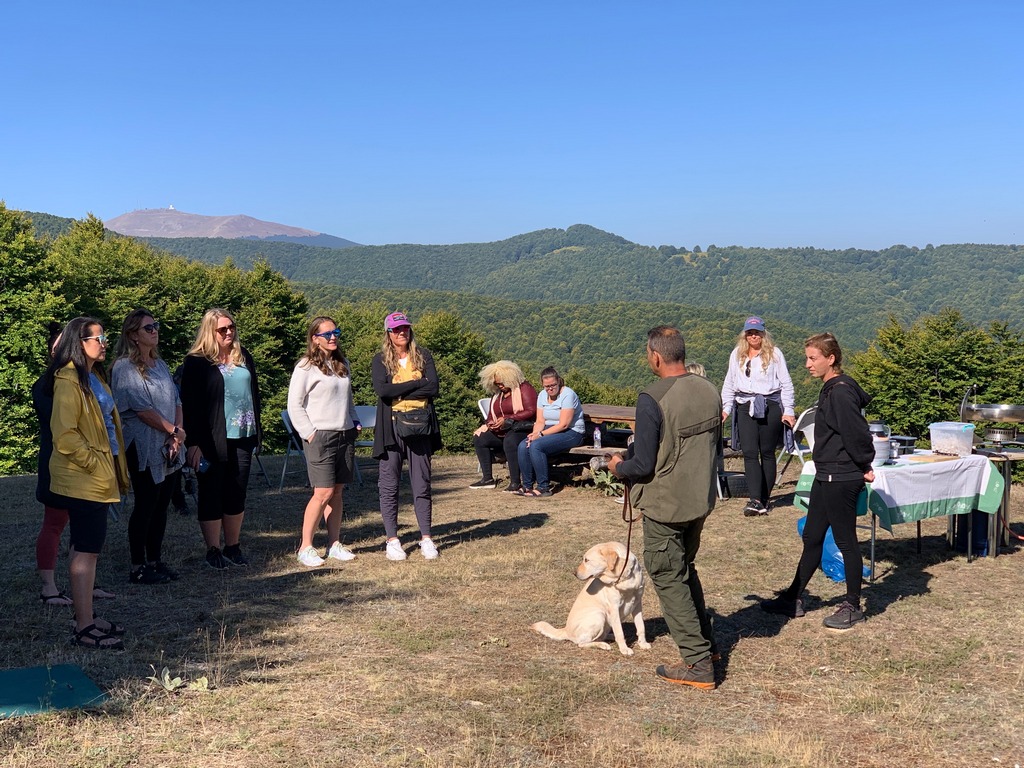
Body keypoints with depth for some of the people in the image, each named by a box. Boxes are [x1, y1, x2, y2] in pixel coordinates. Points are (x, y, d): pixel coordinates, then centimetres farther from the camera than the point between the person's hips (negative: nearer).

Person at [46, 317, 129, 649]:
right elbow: (64, 434, -22)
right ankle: (84, 628, -2)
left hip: (97, 478, 10)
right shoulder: (69, 381, -16)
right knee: (87, 550, -7)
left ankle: (86, 617, 23)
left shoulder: (94, 376, 15)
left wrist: (112, 468, 17)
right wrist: (94, 462, -16)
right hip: (82, 480, -10)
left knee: (87, 547, 14)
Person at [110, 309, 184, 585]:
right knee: (145, 505, -4)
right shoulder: (125, 367, -9)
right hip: (143, 447, -7)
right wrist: (173, 430, -11)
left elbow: (176, 401, 11)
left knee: (161, 504, 10)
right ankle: (138, 567, 3)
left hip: (167, 446, 7)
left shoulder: (160, 364, 14)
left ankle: (155, 561, 19)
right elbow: (142, 409, -15)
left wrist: (178, 432, -5)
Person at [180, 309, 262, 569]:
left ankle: (233, 548, 21)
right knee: (212, 495, 3)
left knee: (237, 494, 11)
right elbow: (189, 405, -9)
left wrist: (257, 431, 14)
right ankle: (213, 551, 10)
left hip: (243, 438, 5)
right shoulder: (196, 362, -5)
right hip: (212, 440, -5)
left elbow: (254, 394, 18)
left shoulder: (243, 357, 12)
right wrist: (193, 443, -15)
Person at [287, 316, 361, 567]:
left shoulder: (343, 365, 15)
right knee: (323, 493, -10)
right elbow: (294, 405, -8)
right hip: (320, 437, -6)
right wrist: (309, 434, -12)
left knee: (337, 492, 7)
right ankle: (305, 548, -1)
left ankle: (334, 544, 14)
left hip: (345, 435, 6)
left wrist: (355, 423, 14)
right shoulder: (306, 367, -6)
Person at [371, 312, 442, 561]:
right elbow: (381, 390, -13)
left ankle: (426, 538, 11)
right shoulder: (381, 360, 5)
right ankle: (392, 540, 8)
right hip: (391, 427, -1)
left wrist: (399, 392, -9)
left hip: (419, 427, 1)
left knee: (422, 484, 5)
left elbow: (433, 389, -4)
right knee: (389, 486, 1)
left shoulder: (423, 356, 9)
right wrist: (417, 384, -9)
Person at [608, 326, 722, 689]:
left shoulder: (652, 400, -22)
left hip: (665, 504, -7)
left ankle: (698, 664, 9)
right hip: (701, 499, 7)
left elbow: (643, 465, -20)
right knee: (685, 568, 26)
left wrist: (619, 467, 0)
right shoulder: (710, 391, 0)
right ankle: (705, 643, 36)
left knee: (669, 578, 6)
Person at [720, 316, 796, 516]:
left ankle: (764, 499, 9)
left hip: (770, 406, -2)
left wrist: (788, 411, -2)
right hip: (745, 407, 2)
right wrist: (725, 408, 9)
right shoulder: (736, 355, 12)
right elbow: (729, 384, 17)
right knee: (749, 453, -9)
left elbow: (786, 384, 4)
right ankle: (755, 501, -16)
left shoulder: (774, 353, 3)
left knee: (767, 453, 3)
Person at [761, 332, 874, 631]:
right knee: (812, 538, 15)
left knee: (846, 541, 1)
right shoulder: (830, 389, 12)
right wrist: (861, 466, 14)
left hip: (841, 480, -11)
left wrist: (864, 467, -10)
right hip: (825, 477, 11)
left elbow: (857, 433, -22)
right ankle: (793, 599, 24)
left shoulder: (840, 392, -20)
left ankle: (853, 607, 14)